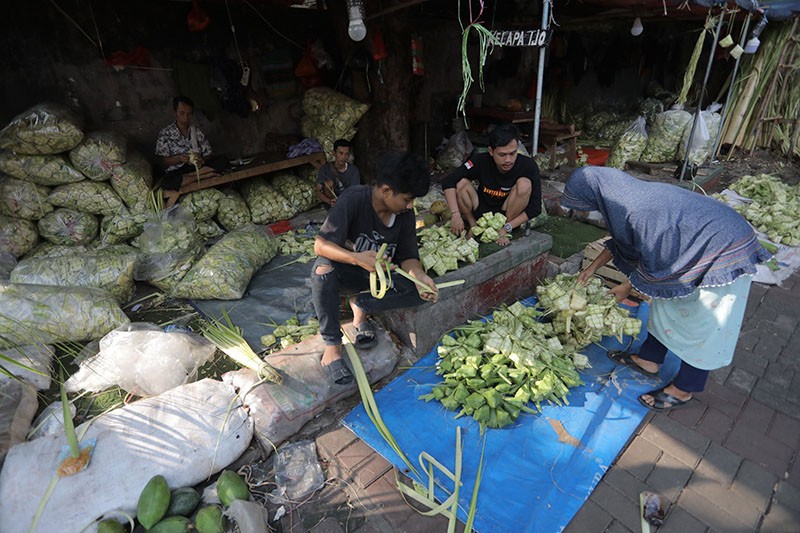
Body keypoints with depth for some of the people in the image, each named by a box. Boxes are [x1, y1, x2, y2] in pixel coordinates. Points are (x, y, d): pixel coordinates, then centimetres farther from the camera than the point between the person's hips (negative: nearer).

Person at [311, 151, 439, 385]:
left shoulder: (405, 214, -11)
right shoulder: (353, 199, -25)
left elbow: (408, 257, -6)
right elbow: (320, 245, -29)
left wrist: (419, 275, -30)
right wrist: (357, 258, -48)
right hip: (346, 269, -3)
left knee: (421, 291, -22)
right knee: (323, 269, -38)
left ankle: (361, 306, -4)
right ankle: (332, 347, -25)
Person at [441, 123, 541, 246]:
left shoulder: (528, 166, -22)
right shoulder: (481, 161, -20)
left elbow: (535, 207, -20)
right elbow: (448, 182, -21)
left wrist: (507, 228, -27)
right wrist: (455, 214, -32)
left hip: (507, 214, -1)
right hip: (480, 212, 1)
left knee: (524, 184, -27)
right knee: (461, 183, -24)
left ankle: (503, 229, -10)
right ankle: (473, 225, -3)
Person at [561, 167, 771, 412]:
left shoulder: (641, 212, -33)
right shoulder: (630, 195, -5)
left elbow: (656, 265, -22)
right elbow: (622, 239, 12)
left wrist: (627, 287, -5)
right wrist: (593, 266, 18)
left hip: (725, 253, -9)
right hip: (702, 242, 9)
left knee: (700, 324, 4)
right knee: (668, 304, 17)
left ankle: (683, 390, 21)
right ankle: (649, 360, 32)